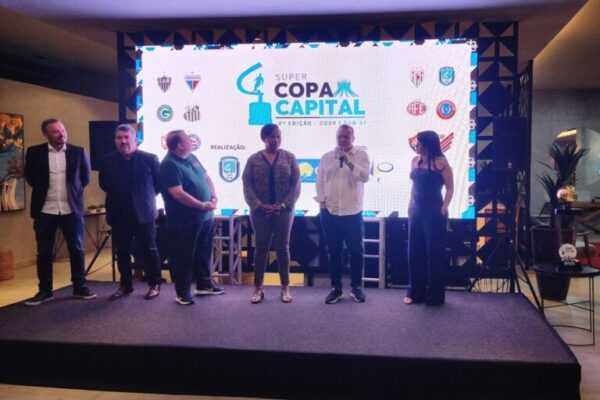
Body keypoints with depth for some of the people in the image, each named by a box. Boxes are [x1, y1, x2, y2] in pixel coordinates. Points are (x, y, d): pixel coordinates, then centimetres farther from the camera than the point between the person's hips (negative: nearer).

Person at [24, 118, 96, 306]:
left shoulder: (78, 152, 0)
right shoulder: (34, 152, -1)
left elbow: (85, 176, 11)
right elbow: (29, 176, 12)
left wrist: (74, 191, 8)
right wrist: (42, 190, 11)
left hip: (72, 209, 0)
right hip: (45, 210, 0)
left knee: (77, 250, 6)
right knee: (44, 253, 7)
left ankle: (80, 287, 17)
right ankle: (45, 291, 18)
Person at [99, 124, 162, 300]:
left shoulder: (149, 158, -6)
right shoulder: (108, 161, 3)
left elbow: (159, 182, 2)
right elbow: (104, 183, 17)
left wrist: (145, 196, 5)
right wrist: (117, 196, 13)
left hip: (144, 213, -3)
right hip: (119, 214, 3)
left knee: (149, 250, 4)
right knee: (122, 252, 10)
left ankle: (154, 284, 15)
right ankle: (125, 285, 23)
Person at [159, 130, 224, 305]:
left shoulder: (191, 157, 10)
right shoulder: (169, 165, -17)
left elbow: (206, 178, 15)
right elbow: (178, 194, -24)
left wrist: (214, 197, -2)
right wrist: (202, 205, -20)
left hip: (205, 216, 8)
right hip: (184, 220, -8)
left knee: (204, 252, 18)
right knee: (184, 257, 4)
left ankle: (204, 284, 33)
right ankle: (183, 292, 16)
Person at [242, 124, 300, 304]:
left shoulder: (289, 158, 3)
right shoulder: (254, 159, 3)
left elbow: (295, 184, -2)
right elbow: (247, 185, -2)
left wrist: (283, 205, -12)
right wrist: (259, 205, -14)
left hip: (283, 210, 0)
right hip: (260, 211, 0)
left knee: (283, 248, 5)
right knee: (261, 248, 5)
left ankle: (285, 288, 14)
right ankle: (258, 288, 13)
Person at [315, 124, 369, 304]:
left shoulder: (361, 155, 0)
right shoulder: (326, 157, 9)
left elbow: (365, 176, -14)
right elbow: (320, 181, 11)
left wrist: (349, 162, -23)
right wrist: (322, 202, 2)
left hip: (353, 212, -2)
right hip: (329, 212, 3)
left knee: (356, 251, 5)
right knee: (334, 252, 9)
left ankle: (356, 287, 20)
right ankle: (336, 288, 19)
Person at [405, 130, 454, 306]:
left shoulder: (440, 163, -8)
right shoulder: (415, 161, 10)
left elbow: (450, 188, -8)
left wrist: (444, 207, -16)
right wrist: (410, 205, 10)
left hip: (434, 212, -6)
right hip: (416, 211, 6)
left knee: (434, 252, 2)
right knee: (415, 252, 9)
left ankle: (435, 295, 13)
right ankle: (416, 292, 19)